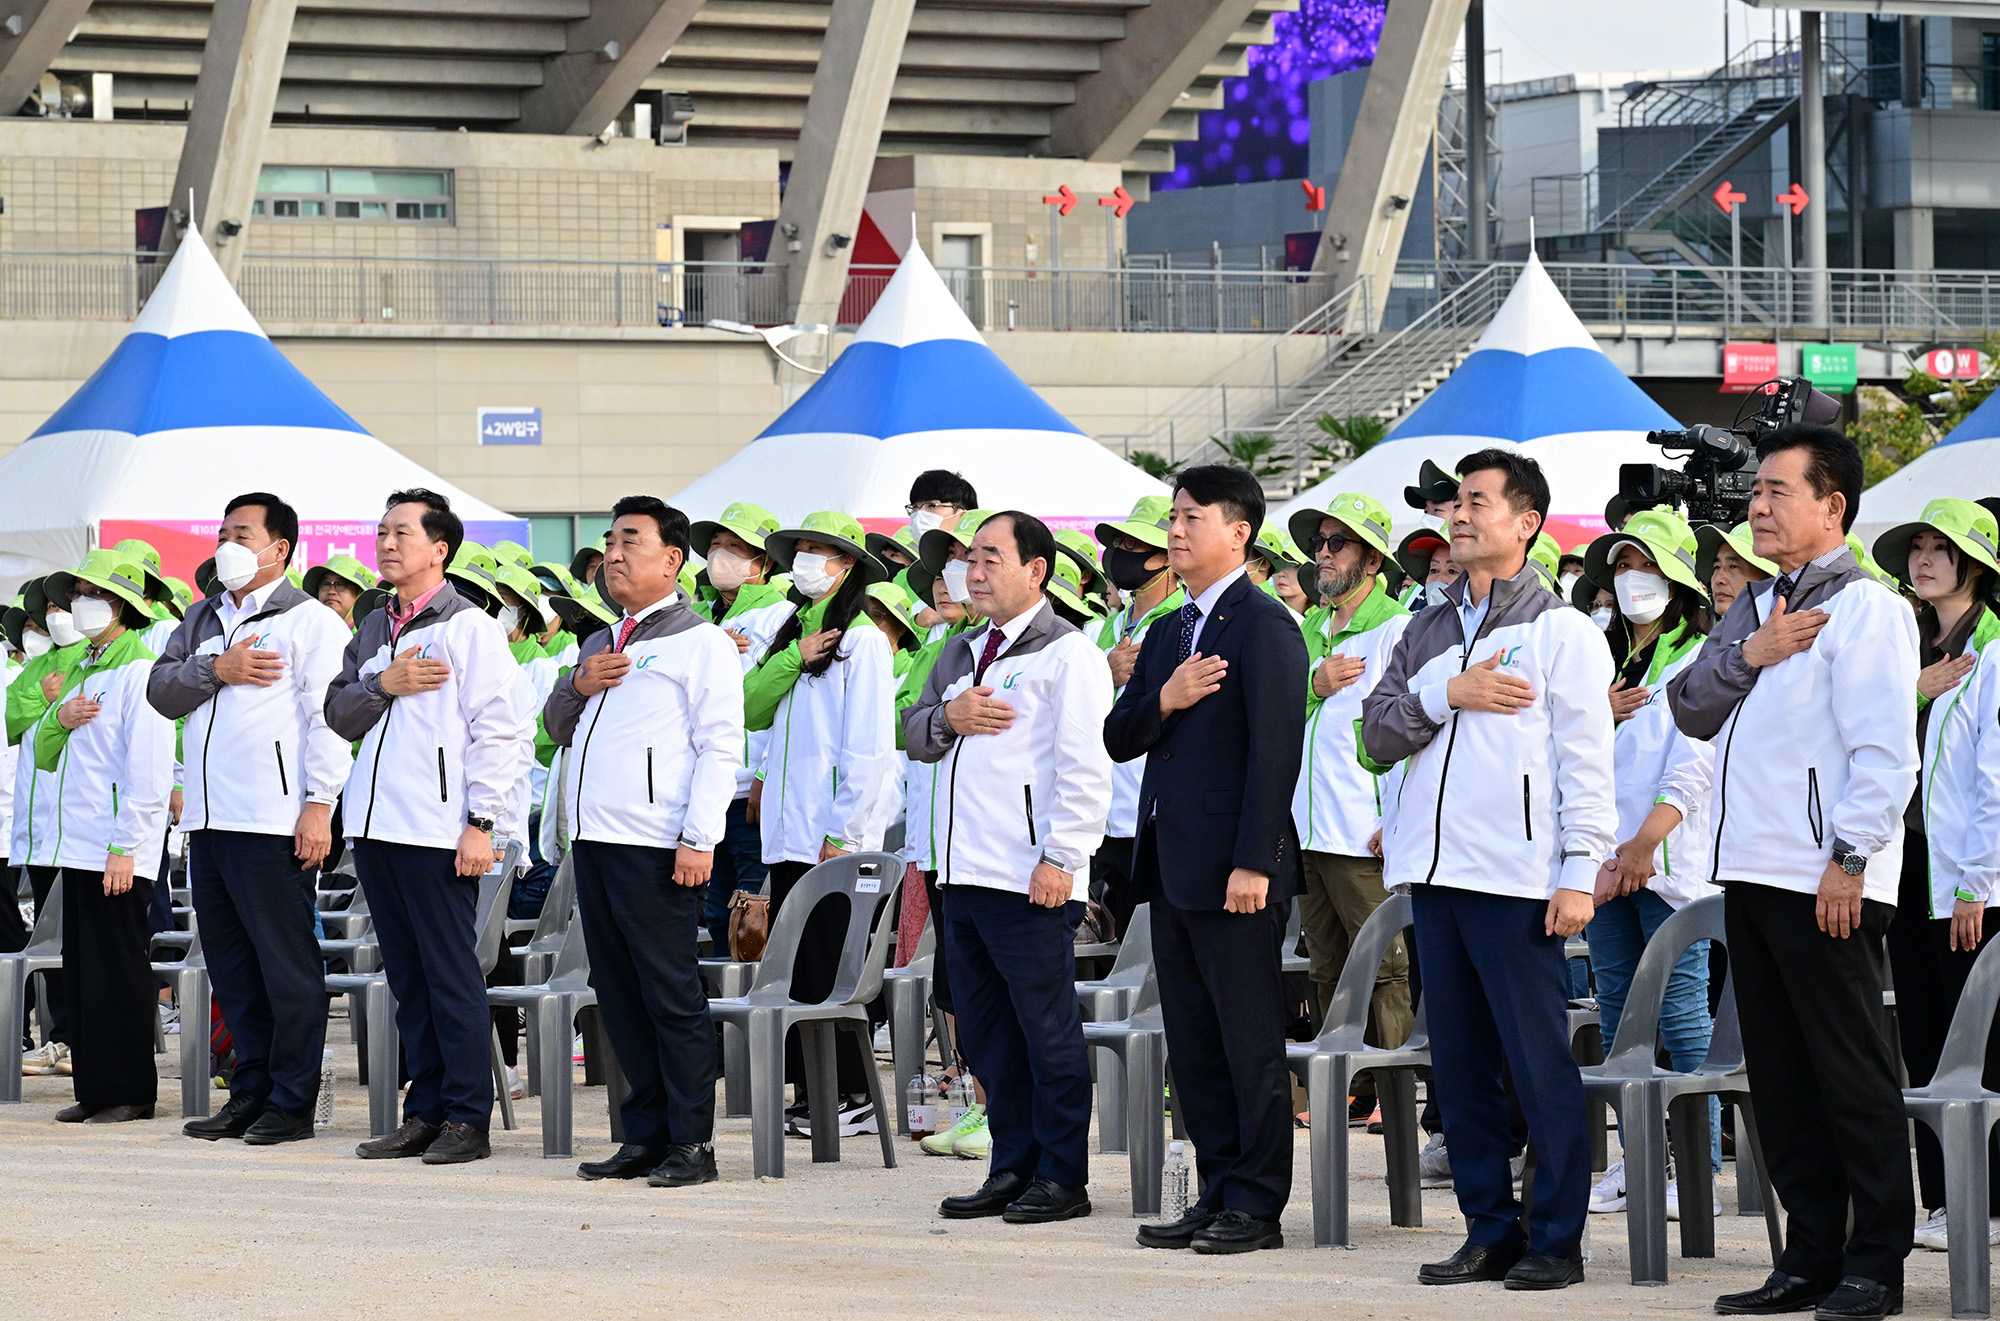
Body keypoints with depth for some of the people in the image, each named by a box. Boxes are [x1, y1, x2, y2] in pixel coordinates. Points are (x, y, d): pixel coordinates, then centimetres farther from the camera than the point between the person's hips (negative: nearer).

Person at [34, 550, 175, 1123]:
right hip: (79, 847, 8)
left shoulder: (139, 670, -9)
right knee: (82, 969, 8)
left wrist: (124, 846, -19)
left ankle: (130, 1092, 1)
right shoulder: (81, 670, 18)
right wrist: (59, 719, 0)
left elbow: (149, 768, -15)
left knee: (120, 968, -4)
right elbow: (42, 753, 23)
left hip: (118, 851, -8)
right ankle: (95, 1088, 12)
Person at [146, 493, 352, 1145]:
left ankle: (293, 1100, 0)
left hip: (274, 820, -7)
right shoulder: (202, 621, 20)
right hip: (207, 817, 7)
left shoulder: (312, 621, -1)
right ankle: (250, 1090, 17)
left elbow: (328, 716, -8)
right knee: (230, 962, 10)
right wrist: (216, 669, -7)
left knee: (286, 962, -5)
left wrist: (319, 803, -15)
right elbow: (161, 691, 11)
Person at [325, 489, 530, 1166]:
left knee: (451, 975, -5)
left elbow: (495, 730, -8)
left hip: (437, 830, -7)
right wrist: (382, 685, -5)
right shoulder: (374, 629, 18)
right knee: (407, 979, 9)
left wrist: (482, 822, -14)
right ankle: (424, 1113, 14)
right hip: (375, 824, 7)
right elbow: (339, 714, 15)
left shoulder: (469, 626, -4)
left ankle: (467, 1118, -2)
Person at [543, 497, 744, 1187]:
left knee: (671, 992, -6)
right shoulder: (604, 643, 21)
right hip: (594, 838, 8)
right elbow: (557, 726, 29)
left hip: (655, 847, -8)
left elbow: (720, 744, -9)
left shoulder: (700, 641, -2)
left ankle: (691, 1143, -3)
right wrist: (579, 685, 6)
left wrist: (700, 838, -17)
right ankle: (645, 1135, 14)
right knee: (619, 994, 8)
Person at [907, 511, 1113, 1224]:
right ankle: (1012, 1168, 18)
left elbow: (1085, 766, -13)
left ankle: (1062, 1177, 2)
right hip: (966, 872, 8)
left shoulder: (1068, 653, -7)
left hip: (1032, 880, -8)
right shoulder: (963, 654, 18)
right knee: (988, 1031, 11)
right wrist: (947, 718, 1)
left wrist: (1061, 857, -18)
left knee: (1047, 1028, -3)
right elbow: (914, 735, 23)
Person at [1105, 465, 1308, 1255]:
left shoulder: (1264, 627, -9)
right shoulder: (1168, 632, 18)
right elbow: (1118, 739, 15)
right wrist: (1162, 700, -7)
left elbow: (1276, 748, -16)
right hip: (1172, 865, 9)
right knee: (1192, 1043, 10)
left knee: (1250, 1041, -4)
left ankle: (1259, 1207, 0)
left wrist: (1252, 863, -21)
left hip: (1234, 867, -9)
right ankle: (1218, 1194, 16)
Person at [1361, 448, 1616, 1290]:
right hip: (1436, 871, 6)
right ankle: (1490, 1232, 14)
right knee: (1459, 1062, 8)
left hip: (1517, 875, -6)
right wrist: (1446, 695, -8)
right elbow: (1378, 732, 9)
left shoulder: (1562, 631, 0)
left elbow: (1586, 762, -4)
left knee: (1539, 1062, -6)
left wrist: (1579, 873, -11)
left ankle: (1556, 1240, -1)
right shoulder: (1428, 631, 17)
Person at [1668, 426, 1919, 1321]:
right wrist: (1748, 654, -3)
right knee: (1782, 1079, 10)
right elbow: (1690, 710, 13)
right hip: (1751, 874, 8)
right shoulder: (1756, 609, 19)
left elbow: (1884, 749, -13)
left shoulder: (1864, 608, -7)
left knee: (1852, 1077, -5)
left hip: (1824, 882, -8)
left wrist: (1852, 857, -19)